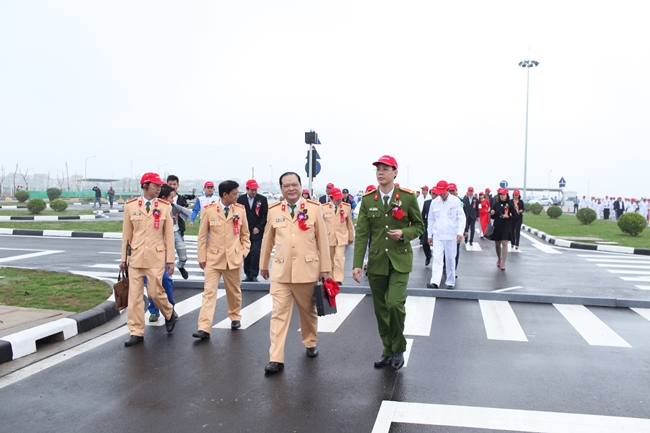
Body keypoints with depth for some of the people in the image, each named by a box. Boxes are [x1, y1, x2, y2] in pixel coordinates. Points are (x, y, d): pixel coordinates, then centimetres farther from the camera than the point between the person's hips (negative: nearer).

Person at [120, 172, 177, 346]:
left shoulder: (164, 206, -2)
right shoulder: (130, 205, 1)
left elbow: (169, 235, 0)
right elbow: (126, 233, 6)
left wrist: (171, 260, -2)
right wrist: (123, 258, 7)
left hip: (156, 257, -1)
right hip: (135, 256, 2)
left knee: (155, 292, 2)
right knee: (134, 295, 3)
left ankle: (170, 314, 32)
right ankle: (136, 332, 13)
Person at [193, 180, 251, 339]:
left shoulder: (240, 210, -1)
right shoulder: (209, 210, -7)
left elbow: (245, 234, 10)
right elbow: (202, 236, -1)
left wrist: (244, 251, 1)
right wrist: (202, 257, -1)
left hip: (234, 258, 2)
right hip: (213, 258, -2)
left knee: (234, 291, 15)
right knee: (209, 292, -6)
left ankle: (235, 317, 37)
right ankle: (204, 328, -6)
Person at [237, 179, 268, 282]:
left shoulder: (262, 199, 0)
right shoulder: (240, 199, 3)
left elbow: (265, 215, -1)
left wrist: (259, 227, -9)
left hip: (257, 232, -2)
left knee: (255, 252, -9)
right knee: (246, 253, 5)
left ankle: (254, 275, -2)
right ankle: (248, 274, 14)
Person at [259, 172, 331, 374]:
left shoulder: (314, 208, -3)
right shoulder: (273, 210, 2)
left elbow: (322, 239, -1)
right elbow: (267, 240, 12)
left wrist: (325, 268, -1)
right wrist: (263, 264, 17)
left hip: (307, 270, 0)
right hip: (281, 271, 1)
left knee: (308, 310, 17)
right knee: (279, 314, -3)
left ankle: (310, 343, 39)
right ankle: (276, 359, 1)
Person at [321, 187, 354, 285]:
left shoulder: (347, 207, -1)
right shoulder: (323, 207, -4)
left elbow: (350, 224, 7)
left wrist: (351, 237, 13)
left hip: (341, 237, 0)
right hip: (328, 237, 1)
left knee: (339, 257, -12)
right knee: (330, 259, 10)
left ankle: (338, 279, -7)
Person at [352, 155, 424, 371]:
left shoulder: (408, 197, -3)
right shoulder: (368, 199, 1)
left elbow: (419, 226, 5)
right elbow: (361, 233, -1)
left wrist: (404, 234, -16)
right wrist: (357, 264, -7)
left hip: (400, 261, -3)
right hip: (376, 262, 3)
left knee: (395, 304, -16)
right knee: (381, 310, 9)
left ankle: (399, 349, 8)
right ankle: (388, 351, 27)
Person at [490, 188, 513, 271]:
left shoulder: (510, 204, -2)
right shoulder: (496, 204, 4)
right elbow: (493, 217, 8)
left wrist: (508, 216, -17)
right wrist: (492, 213, -13)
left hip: (506, 227, -3)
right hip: (497, 226, 3)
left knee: (504, 243, -10)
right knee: (497, 244, 12)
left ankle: (503, 263, -7)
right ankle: (499, 259, 35)